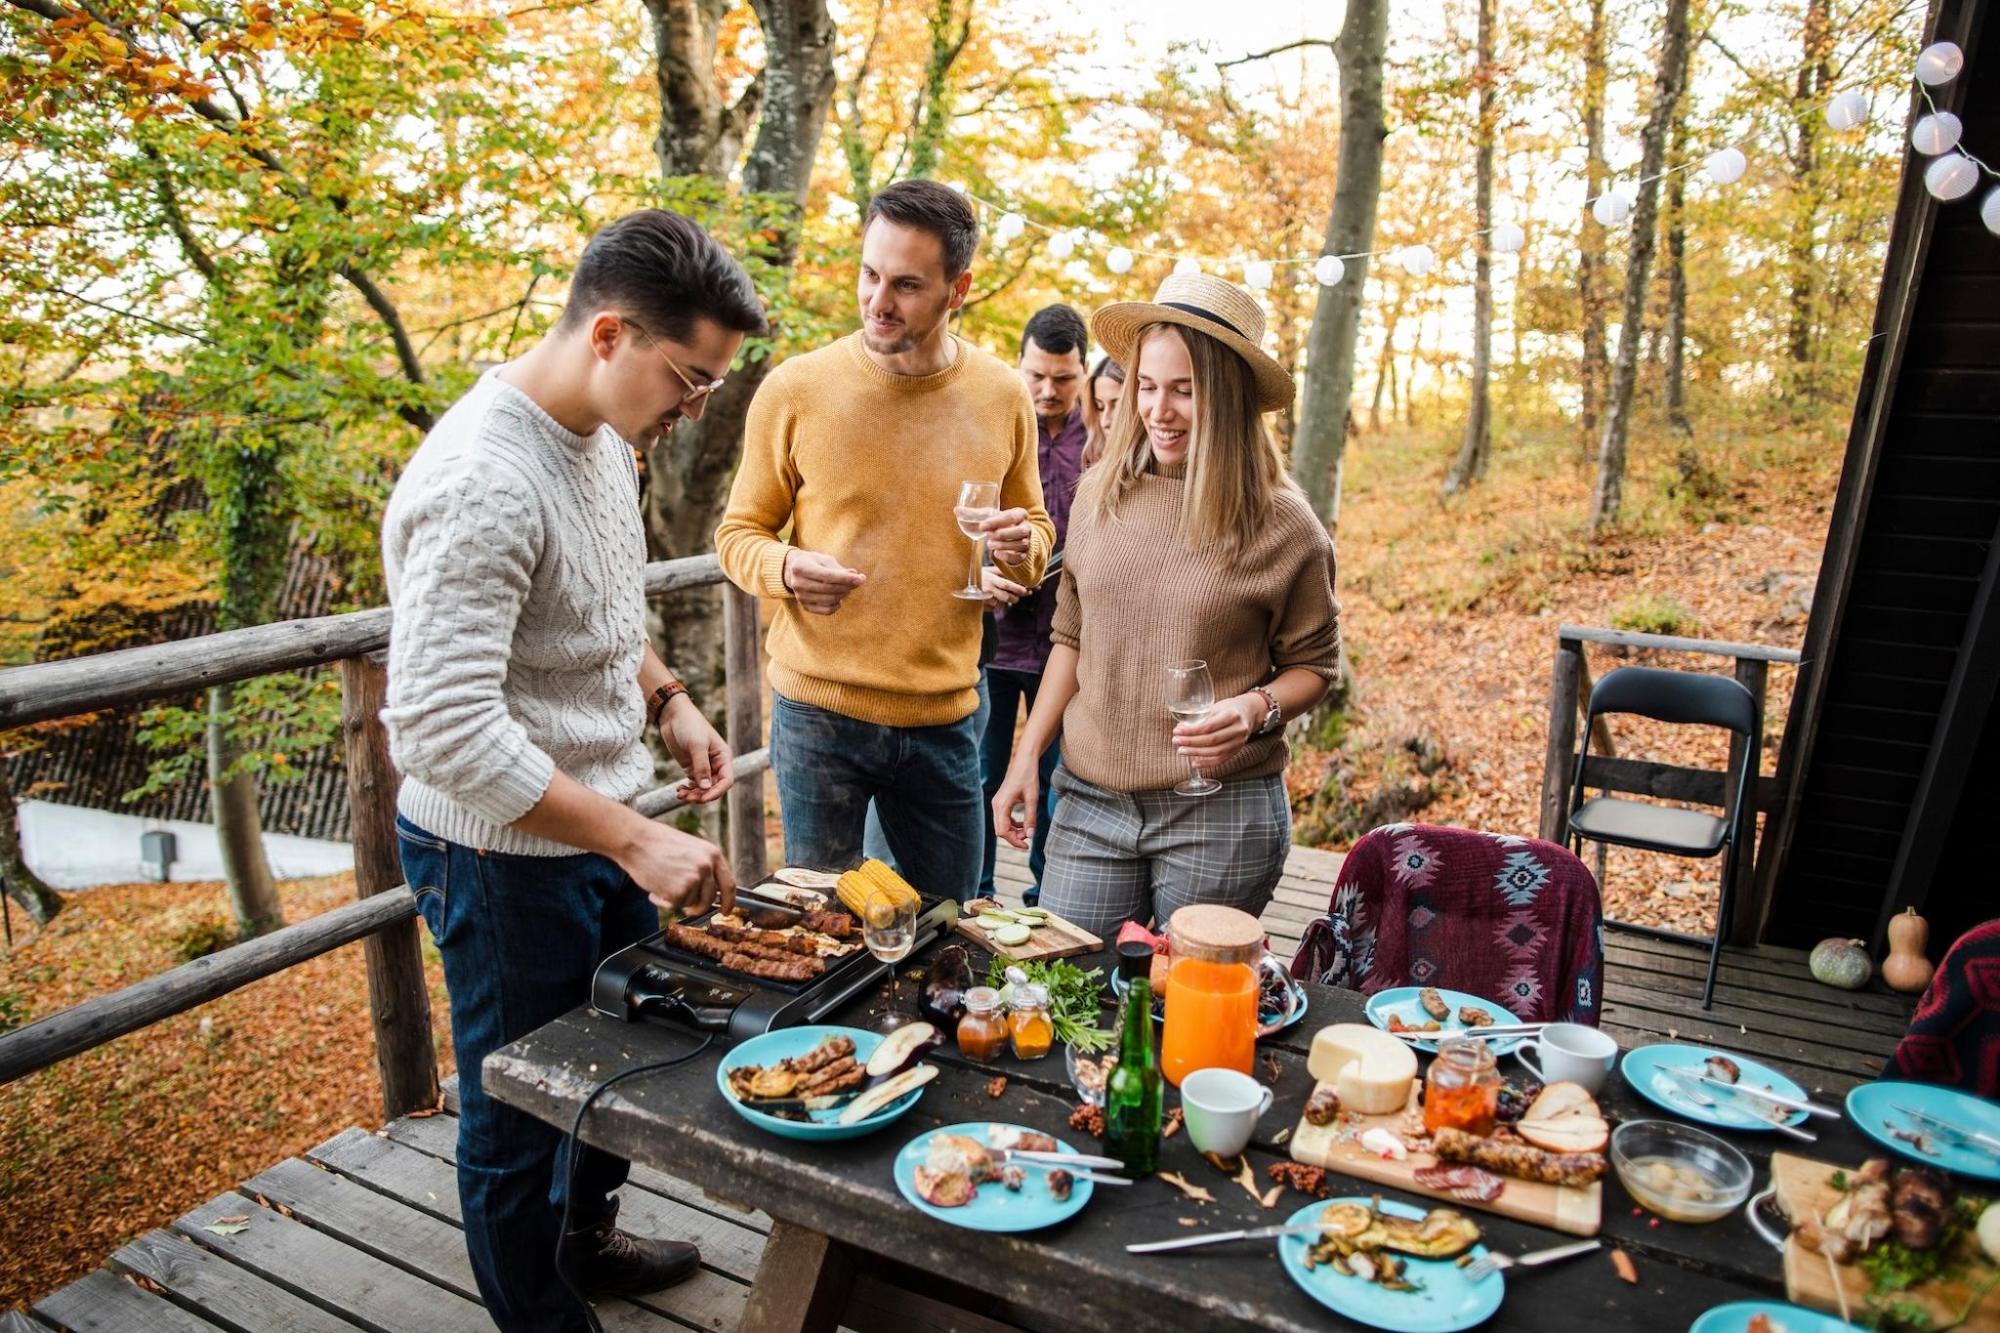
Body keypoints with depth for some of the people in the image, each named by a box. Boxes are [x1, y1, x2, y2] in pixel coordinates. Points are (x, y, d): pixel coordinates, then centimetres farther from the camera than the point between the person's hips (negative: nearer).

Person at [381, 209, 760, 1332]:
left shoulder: (605, 431, 2)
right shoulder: (483, 482, -28)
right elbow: (445, 729, -31)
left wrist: (668, 701, 2)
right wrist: (635, 841, -30)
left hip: (599, 820, 9)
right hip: (504, 853, -9)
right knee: (521, 1112, 13)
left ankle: (588, 1237, 51)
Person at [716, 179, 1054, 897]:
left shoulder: (1003, 395, 1)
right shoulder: (794, 389, -6)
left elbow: (1036, 527, 13)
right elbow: (738, 534, 2)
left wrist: (1022, 548, -11)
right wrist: (785, 567, -21)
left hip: (945, 716, 2)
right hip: (819, 709, -2)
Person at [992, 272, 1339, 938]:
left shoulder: (1282, 526, -7)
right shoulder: (1100, 491, 3)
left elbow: (1313, 663, 4)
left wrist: (1257, 708, -17)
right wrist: (1027, 755, 7)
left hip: (1220, 816, -3)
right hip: (1090, 802, 3)